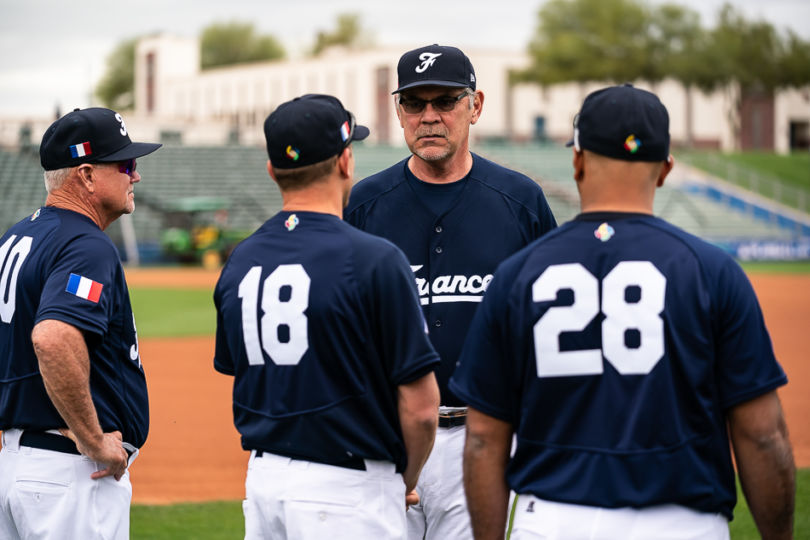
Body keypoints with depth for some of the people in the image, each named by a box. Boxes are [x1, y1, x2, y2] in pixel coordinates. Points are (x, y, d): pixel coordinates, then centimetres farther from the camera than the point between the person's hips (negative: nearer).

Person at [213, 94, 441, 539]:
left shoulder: (239, 262, 6)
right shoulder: (375, 260, -14)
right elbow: (419, 407, -14)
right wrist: (406, 481, 5)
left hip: (263, 479, 7)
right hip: (348, 486, -7)